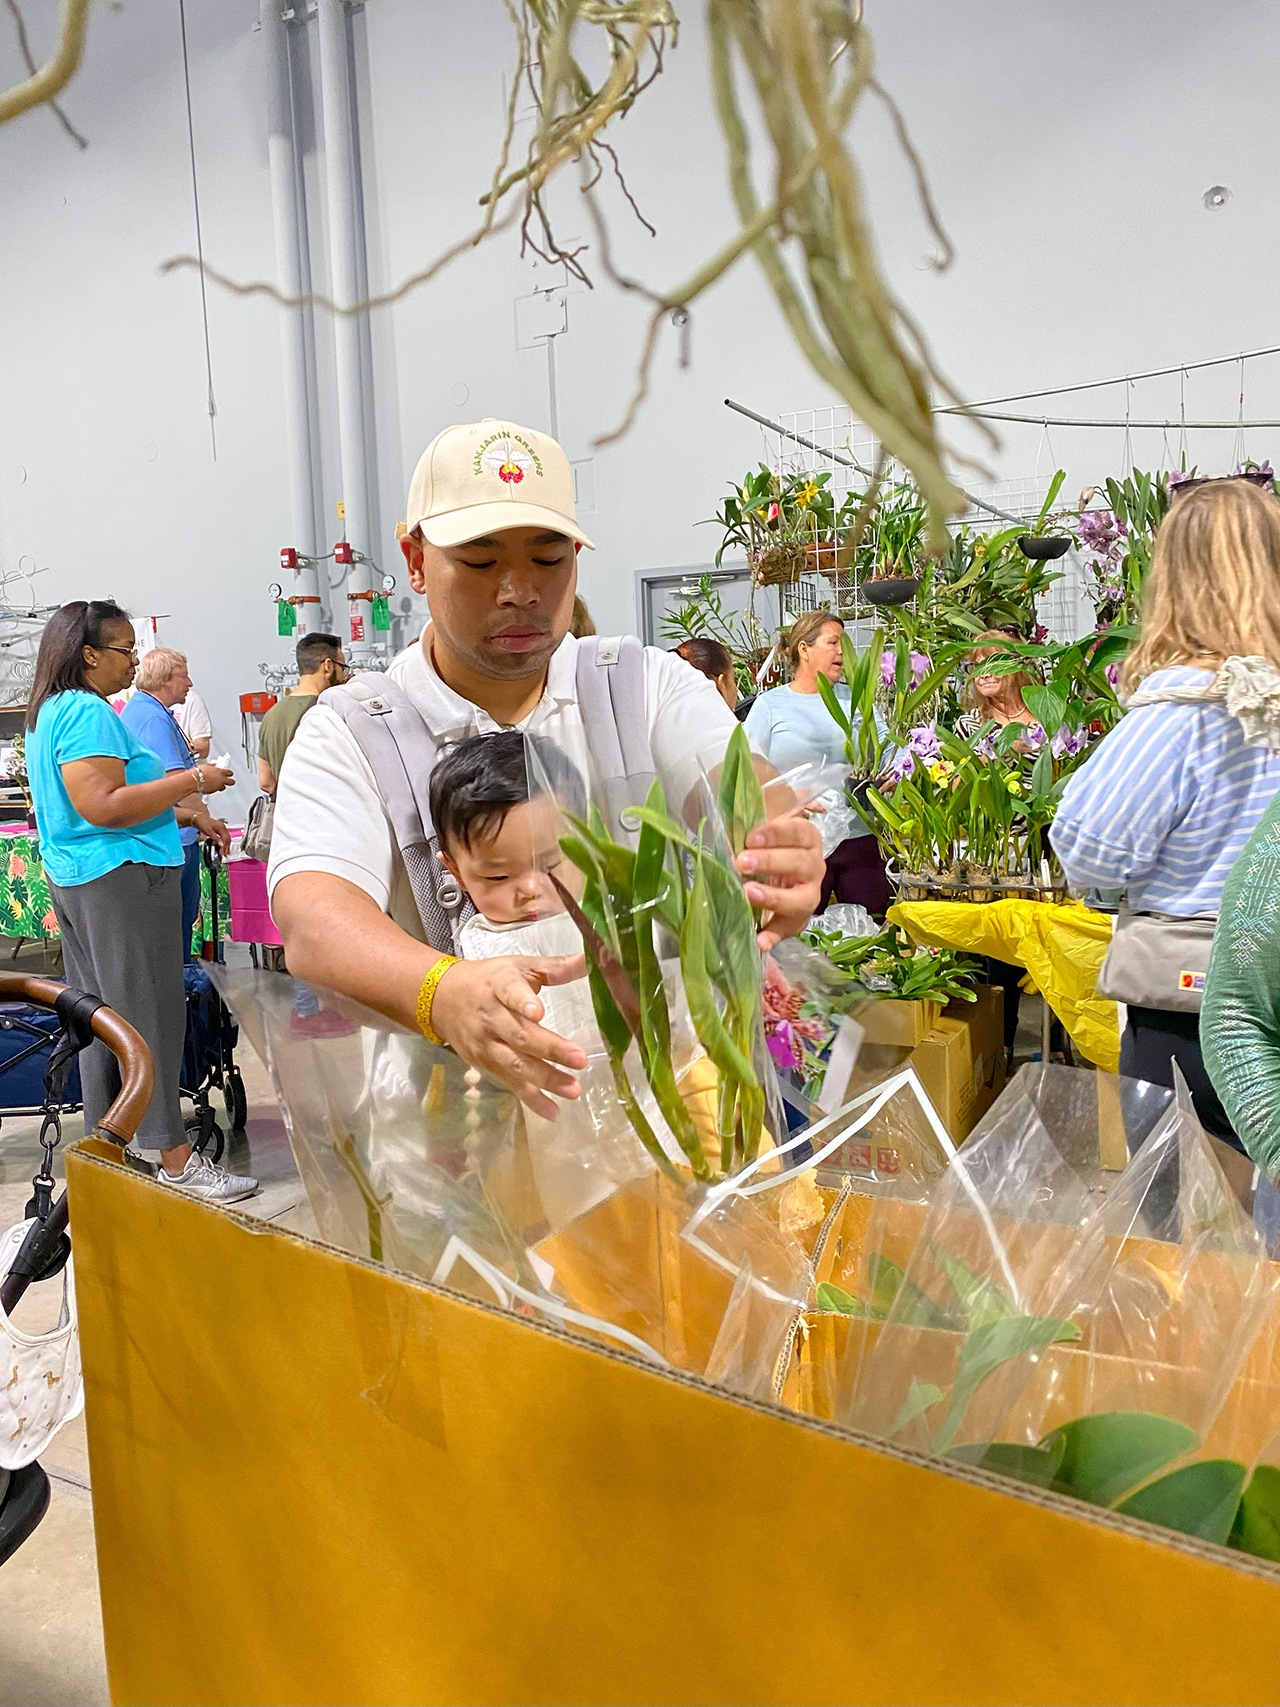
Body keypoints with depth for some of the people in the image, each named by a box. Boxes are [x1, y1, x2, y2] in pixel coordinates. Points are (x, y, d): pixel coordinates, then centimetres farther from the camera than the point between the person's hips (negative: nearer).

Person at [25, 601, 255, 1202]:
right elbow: (102, 807, -24)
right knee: (150, 1017, -7)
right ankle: (176, 1161, -2)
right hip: (121, 879, -11)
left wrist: (183, 813, 21)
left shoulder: (49, 712, 17)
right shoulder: (88, 712, -16)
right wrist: (191, 781, -18)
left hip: (74, 880, 11)